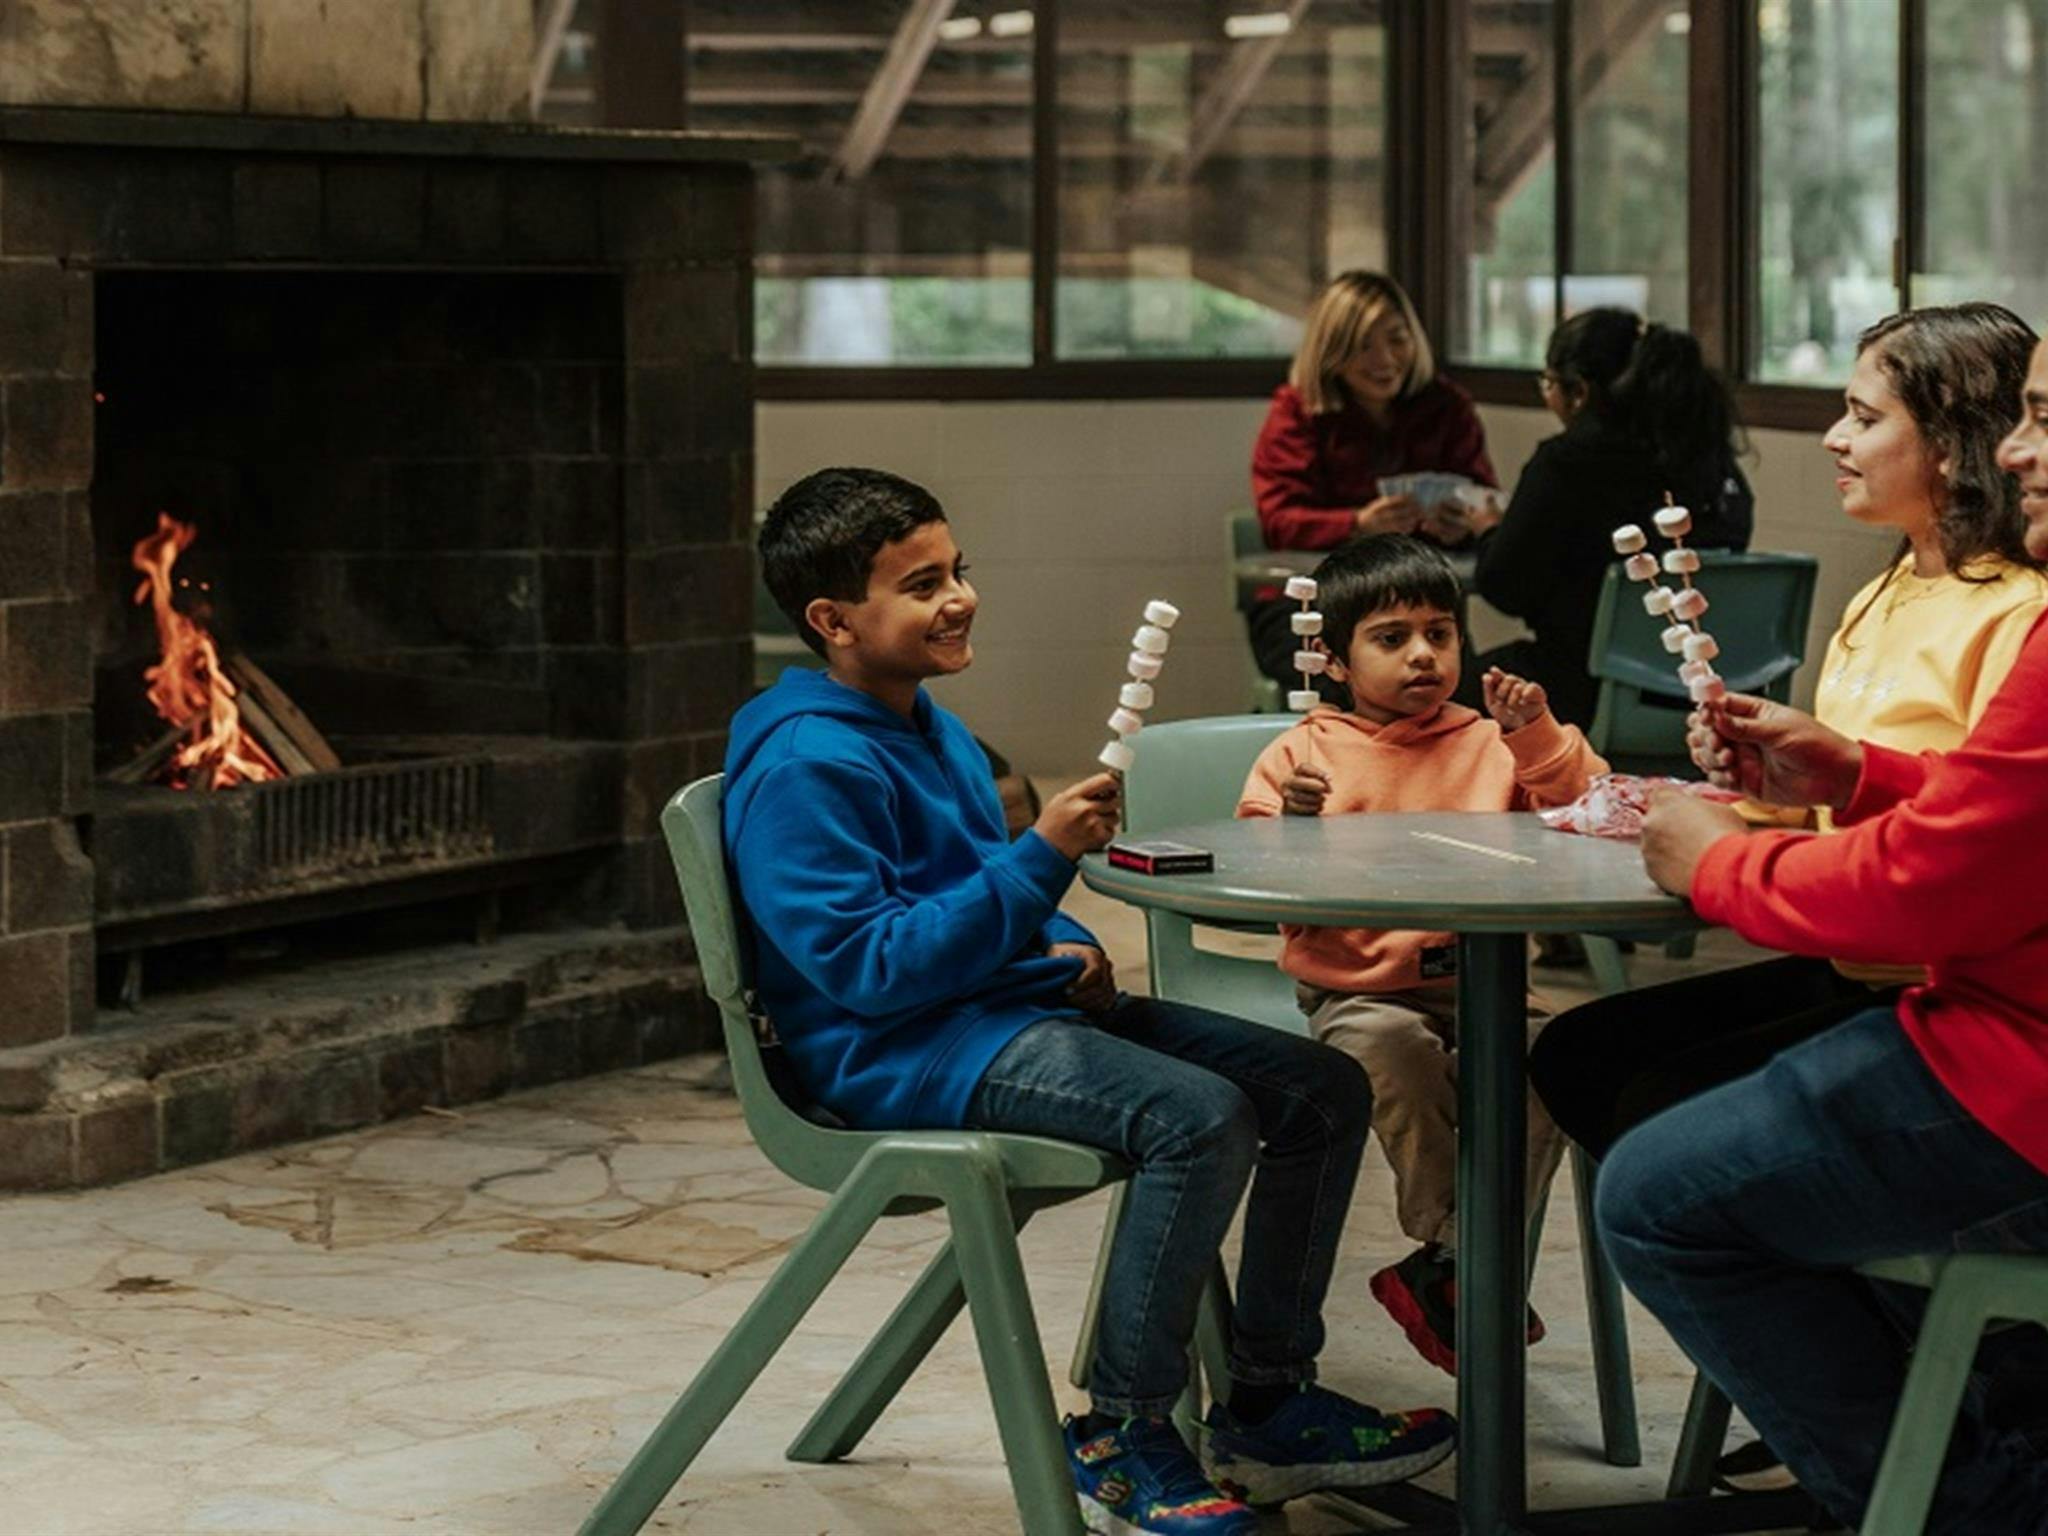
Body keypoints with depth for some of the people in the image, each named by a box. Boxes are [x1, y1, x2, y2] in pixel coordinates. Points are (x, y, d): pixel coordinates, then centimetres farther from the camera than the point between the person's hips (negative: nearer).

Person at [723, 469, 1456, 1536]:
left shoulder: (930, 730, 16)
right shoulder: (805, 766, -15)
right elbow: (866, 967, -22)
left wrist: (1066, 949, 7)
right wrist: (1043, 858, -23)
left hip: (1005, 1007, 10)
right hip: (897, 1052, -10)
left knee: (1323, 1090, 1)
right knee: (1199, 1115, -31)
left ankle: (1266, 1405, 10)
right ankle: (1118, 1438, -17)